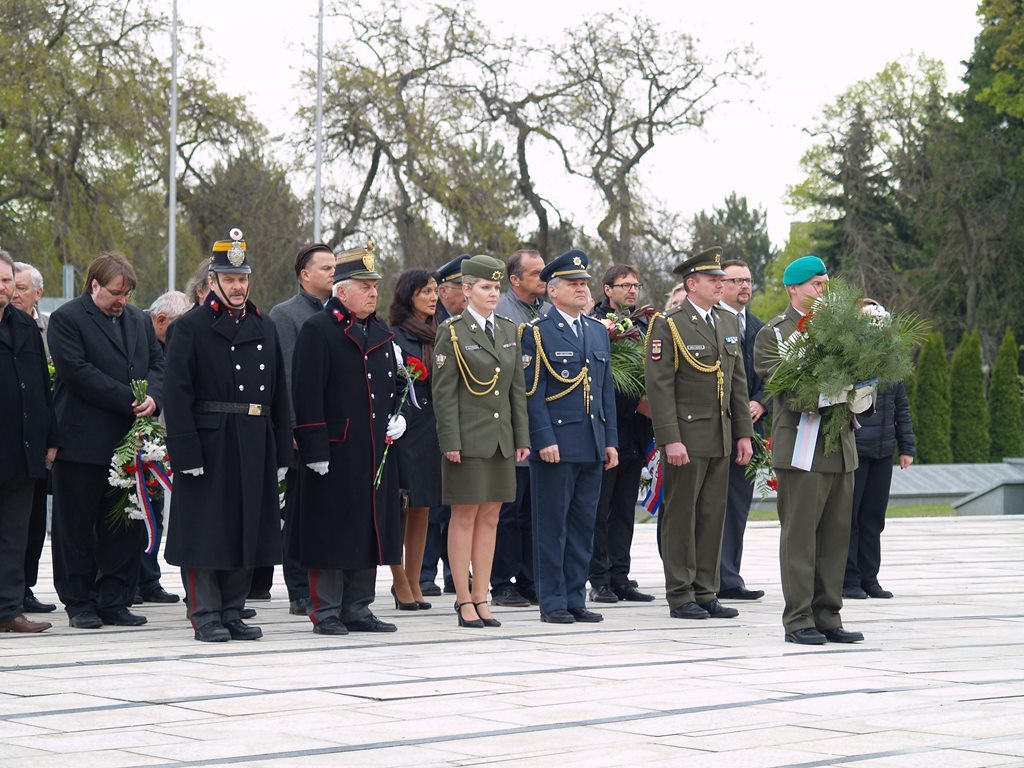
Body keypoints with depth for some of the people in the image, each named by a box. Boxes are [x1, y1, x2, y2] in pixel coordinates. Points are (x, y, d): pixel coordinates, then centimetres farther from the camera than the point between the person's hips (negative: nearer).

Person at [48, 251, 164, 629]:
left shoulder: (139, 320, 15)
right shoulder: (66, 319, -5)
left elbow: (158, 365, 12)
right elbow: (78, 372, -15)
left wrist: (152, 396, -10)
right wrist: (129, 400, -17)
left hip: (129, 441, 6)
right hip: (83, 443, -6)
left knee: (125, 526, 7)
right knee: (77, 527, 2)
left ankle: (115, 601, 13)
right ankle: (79, 603, 10)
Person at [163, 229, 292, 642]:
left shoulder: (265, 328, 14)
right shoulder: (190, 327, -2)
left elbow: (279, 393, 15)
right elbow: (177, 394, -9)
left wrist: (280, 450, 9)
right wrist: (186, 451, -16)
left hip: (256, 448, 5)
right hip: (209, 445, -5)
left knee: (248, 529, 8)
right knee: (206, 531, -2)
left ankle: (232, 611, 18)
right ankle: (206, 616, 5)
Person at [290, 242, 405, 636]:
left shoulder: (381, 332, 16)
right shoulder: (317, 330, -7)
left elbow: (394, 383, 26)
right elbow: (307, 395, -13)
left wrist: (396, 417, 6)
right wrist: (314, 451, -17)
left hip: (375, 452, 7)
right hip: (335, 452, -7)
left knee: (369, 528, 10)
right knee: (331, 533, -2)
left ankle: (357, 608, 19)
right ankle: (326, 613, 5)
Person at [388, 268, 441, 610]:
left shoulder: (438, 336, 14)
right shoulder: (393, 337, -5)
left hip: (433, 431, 6)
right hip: (406, 430, -6)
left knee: (423, 507, 7)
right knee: (400, 508, -1)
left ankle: (413, 583, 12)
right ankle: (400, 582, 4)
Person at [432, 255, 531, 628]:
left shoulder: (508, 330, 12)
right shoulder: (452, 332, -5)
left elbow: (517, 388, 13)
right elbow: (444, 392, -8)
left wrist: (522, 438, 9)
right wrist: (450, 441, -14)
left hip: (501, 439, 6)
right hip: (468, 439, -6)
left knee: (490, 517, 7)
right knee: (465, 516, -2)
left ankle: (481, 598, 12)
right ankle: (464, 600, 3)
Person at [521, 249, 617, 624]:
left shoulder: (598, 332, 15)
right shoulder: (537, 333, -4)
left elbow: (607, 389, 17)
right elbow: (532, 393, -9)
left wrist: (610, 440, 11)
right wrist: (544, 440, -16)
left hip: (592, 446, 6)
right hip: (556, 445, -6)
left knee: (583, 525, 9)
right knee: (552, 526, -1)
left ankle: (575, 598, 15)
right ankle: (552, 602, 4)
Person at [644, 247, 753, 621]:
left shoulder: (728, 323, 14)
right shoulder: (668, 326, -8)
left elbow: (738, 381, 17)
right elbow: (659, 387, -12)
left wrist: (744, 433, 11)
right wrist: (670, 440, -18)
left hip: (721, 438, 7)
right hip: (686, 438, -6)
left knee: (713, 516, 9)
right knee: (681, 517, -1)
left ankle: (705, 593, 15)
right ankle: (680, 597, 4)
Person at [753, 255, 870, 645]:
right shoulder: (773, 333, -1)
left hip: (840, 446, 6)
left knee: (836, 535, 7)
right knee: (799, 535, -4)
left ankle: (827, 617, 13)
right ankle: (798, 620, 0)